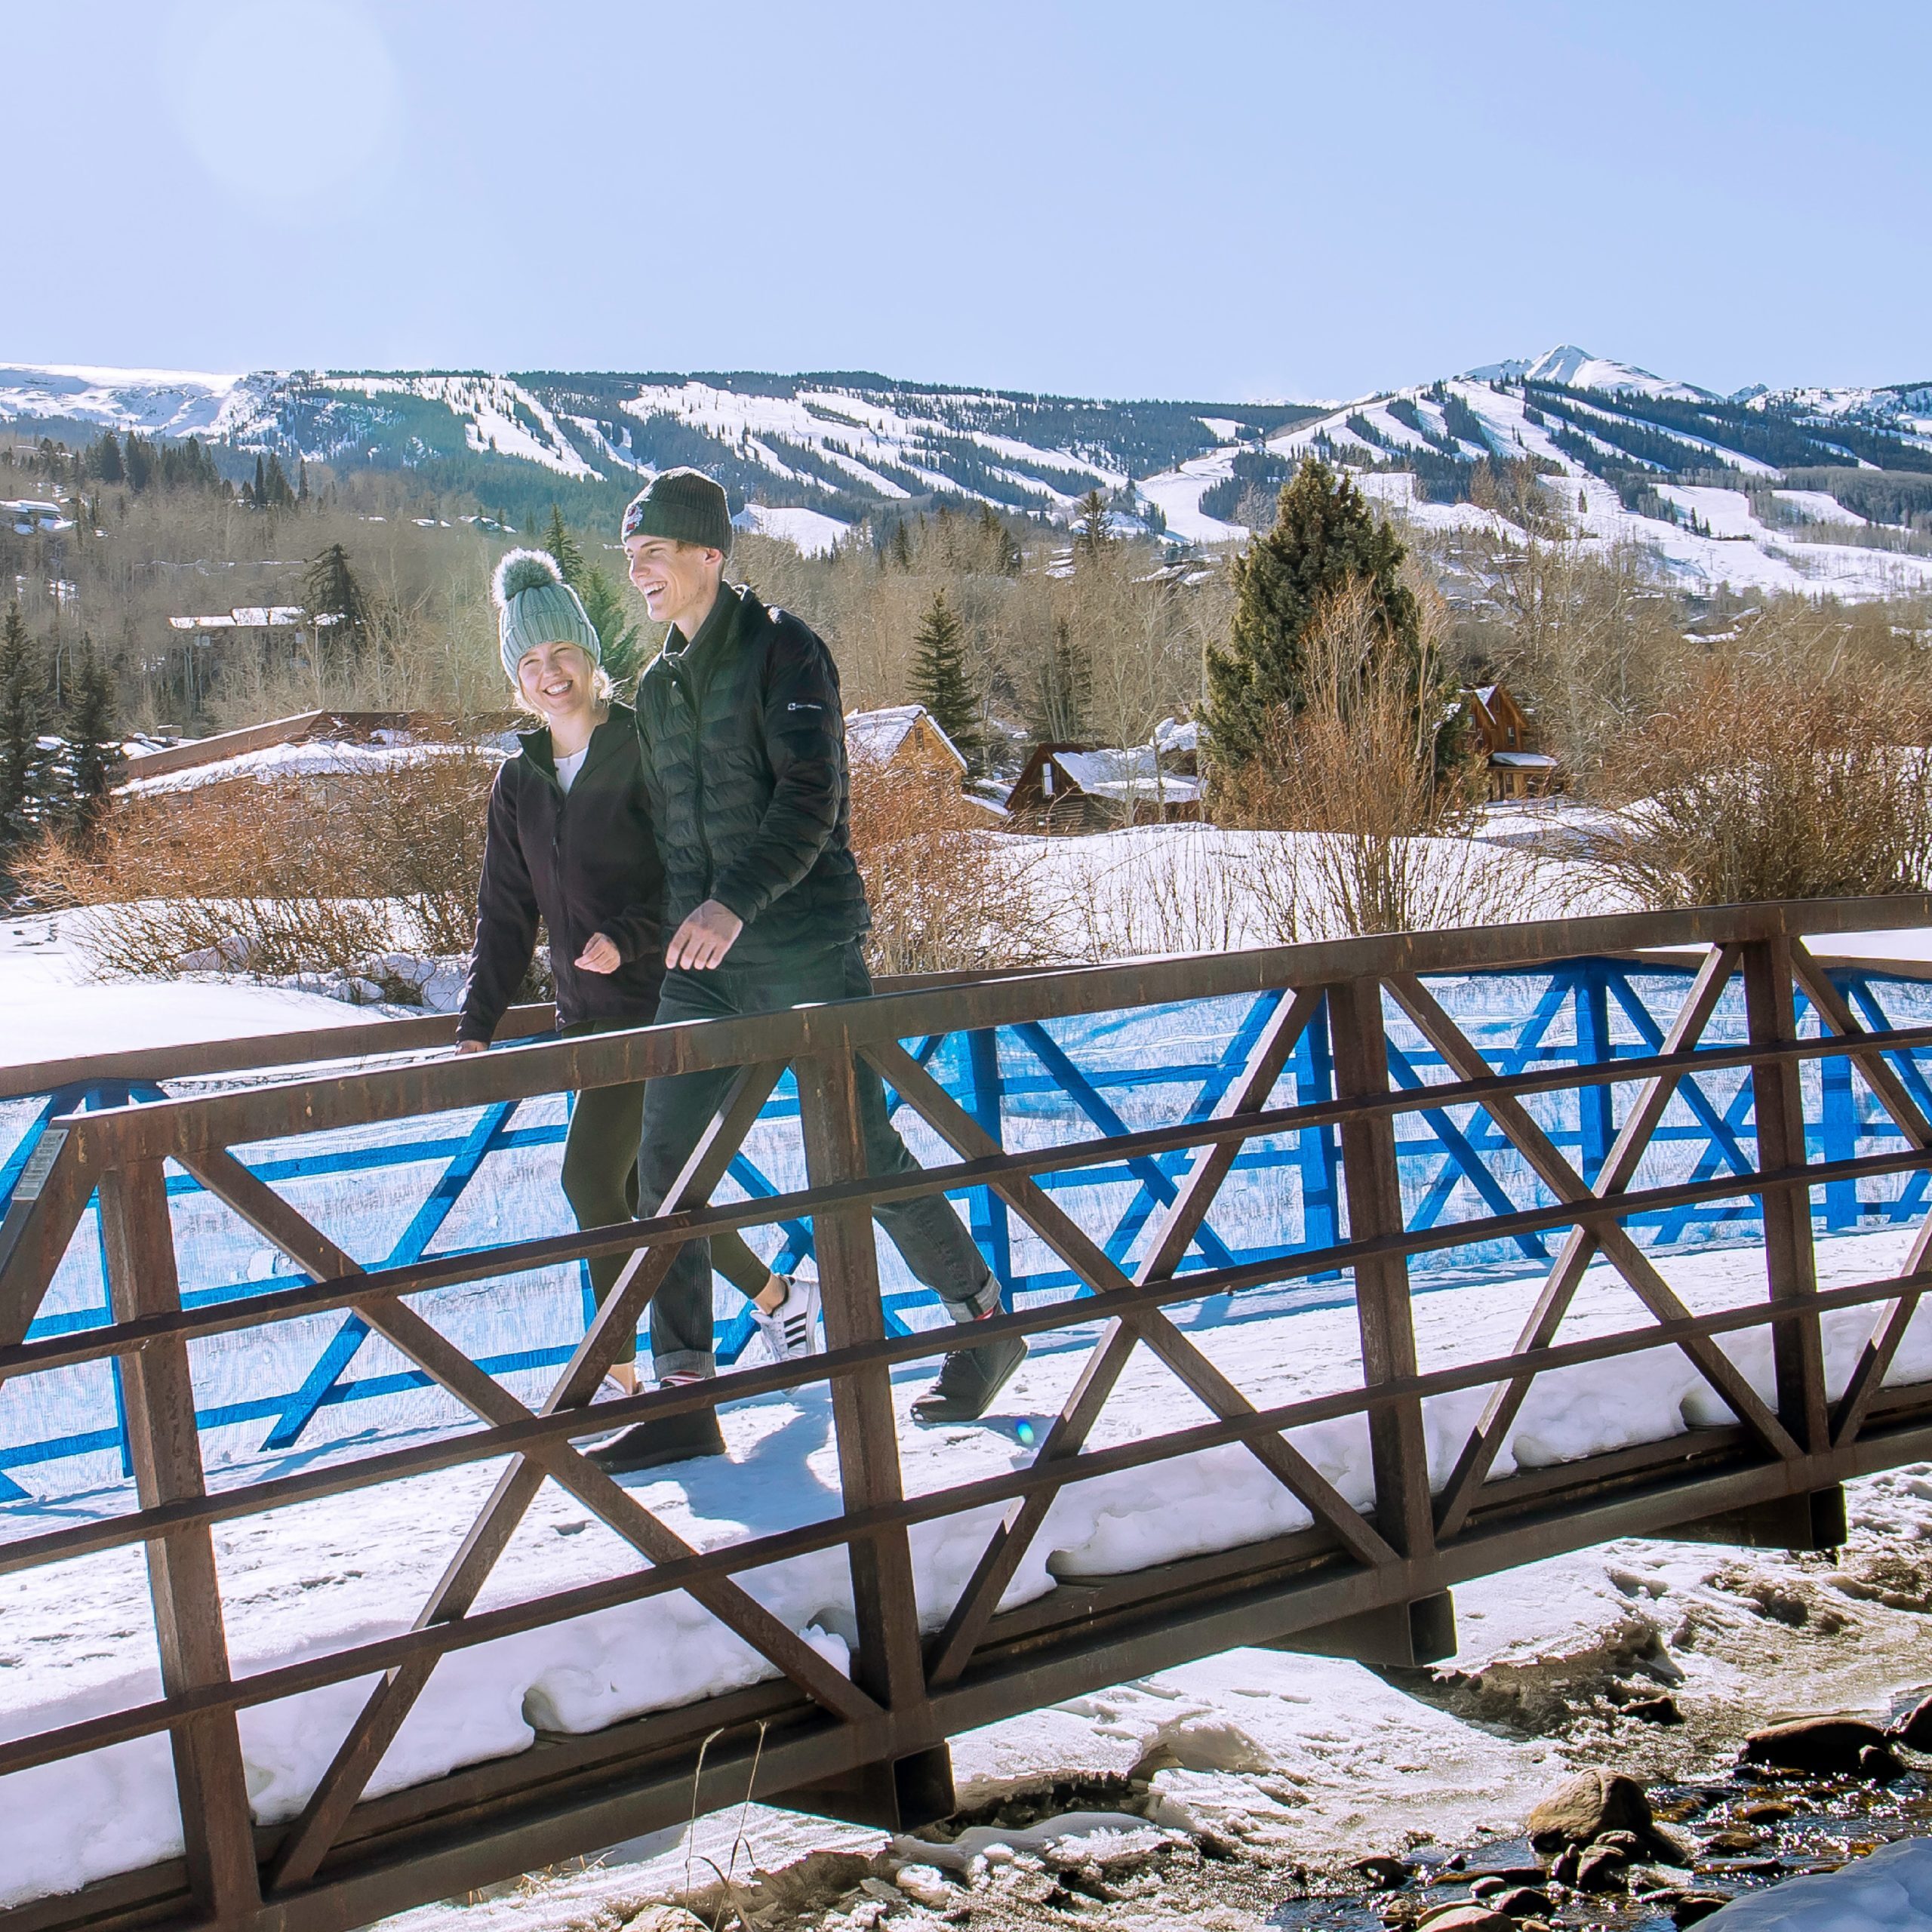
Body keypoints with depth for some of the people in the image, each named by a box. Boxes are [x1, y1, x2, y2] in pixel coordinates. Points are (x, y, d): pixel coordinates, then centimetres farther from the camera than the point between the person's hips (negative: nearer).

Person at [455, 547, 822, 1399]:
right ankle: (775, 1296, 28)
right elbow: (506, 913, 12)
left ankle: (618, 1375, 3)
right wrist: (477, 1026, 6)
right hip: (588, 1013, 7)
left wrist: (628, 939, -23)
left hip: (658, 1002, -7)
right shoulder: (520, 779, 10)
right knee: (642, 1186, 10)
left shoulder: (643, 747, -9)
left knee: (591, 1177, -10)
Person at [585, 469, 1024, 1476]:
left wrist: (736, 901, -31)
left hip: (807, 945, -6)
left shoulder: (783, 650, -7)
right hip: (705, 959, 6)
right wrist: (678, 924, 20)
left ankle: (985, 1324, 21)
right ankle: (683, 1399, 3)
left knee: (861, 1153, -1)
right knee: (663, 1163, -3)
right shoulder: (657, 686, 15)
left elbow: (809, 799, -19)